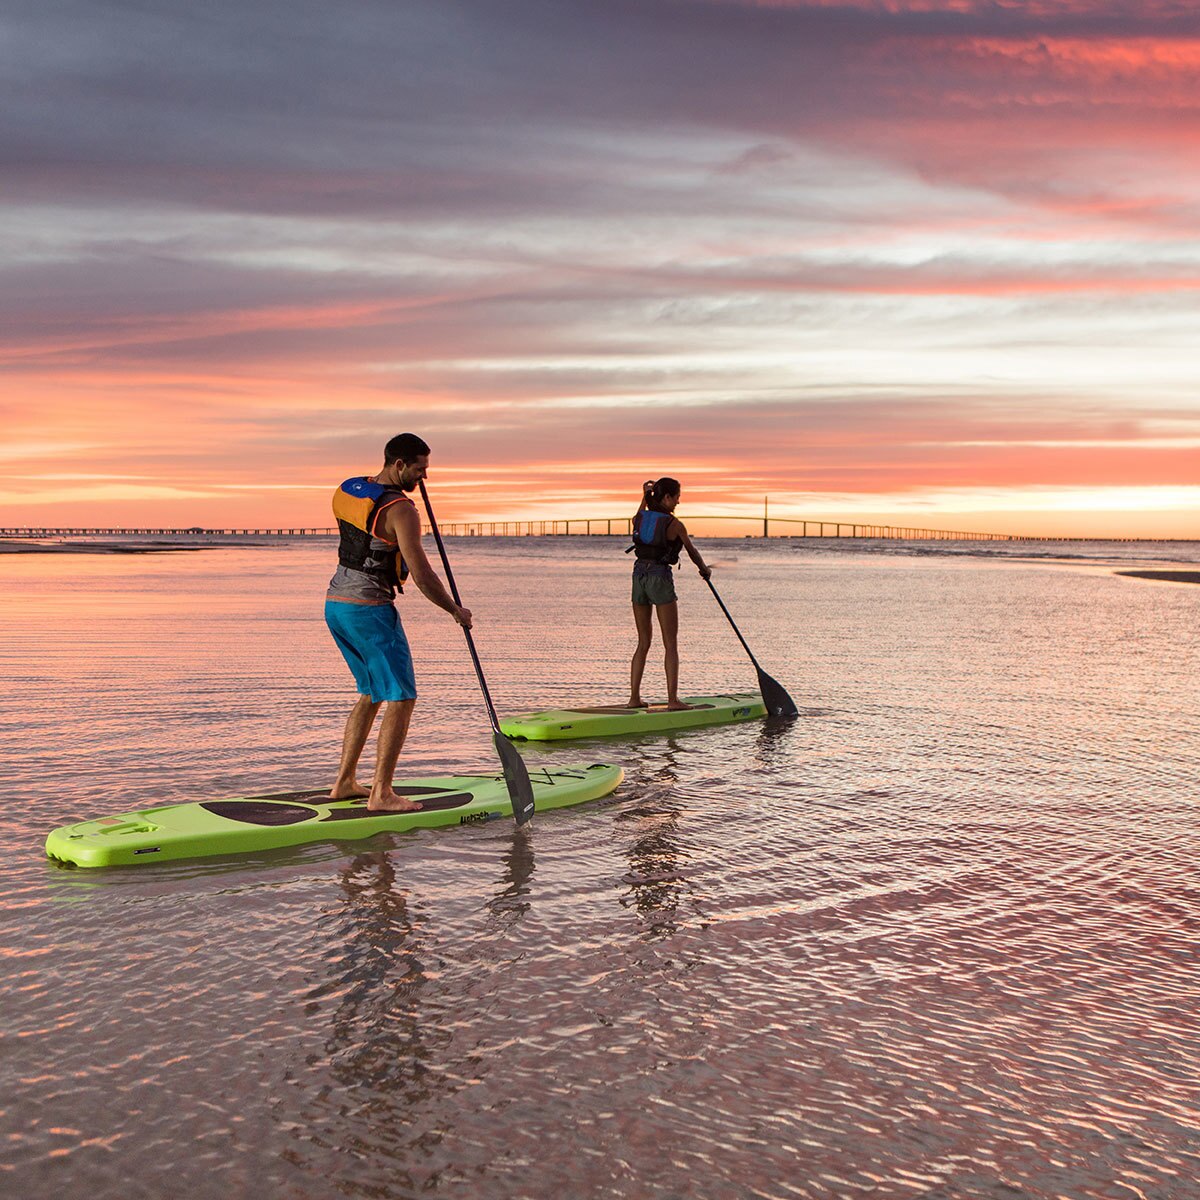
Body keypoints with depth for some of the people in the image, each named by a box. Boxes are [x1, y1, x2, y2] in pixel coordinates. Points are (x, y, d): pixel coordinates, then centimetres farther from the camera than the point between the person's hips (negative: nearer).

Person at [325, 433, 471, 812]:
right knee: (401, 699, -3)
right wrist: (455, 610, -4)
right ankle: (381, 794, -6)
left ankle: (344, 782, 22)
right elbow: (422, 575, -19)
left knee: (371, 694, 21)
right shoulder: (401, 509, -17)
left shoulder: (345, 490, 7)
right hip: (369, 612, -9)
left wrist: (388, 482, 21)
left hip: (335, 606, 9)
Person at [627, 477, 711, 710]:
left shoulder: (640, 518, 6)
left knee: (643, 642, 13)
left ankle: (634, 697, 9)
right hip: (660, 578, -6)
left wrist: (645, 497, 30)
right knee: (671, 644, -1)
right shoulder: (674, 524, -9)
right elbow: (691, 551, 7)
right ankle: (672, 699, -7)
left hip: (639, 576, 6)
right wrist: (704, 569, 24)